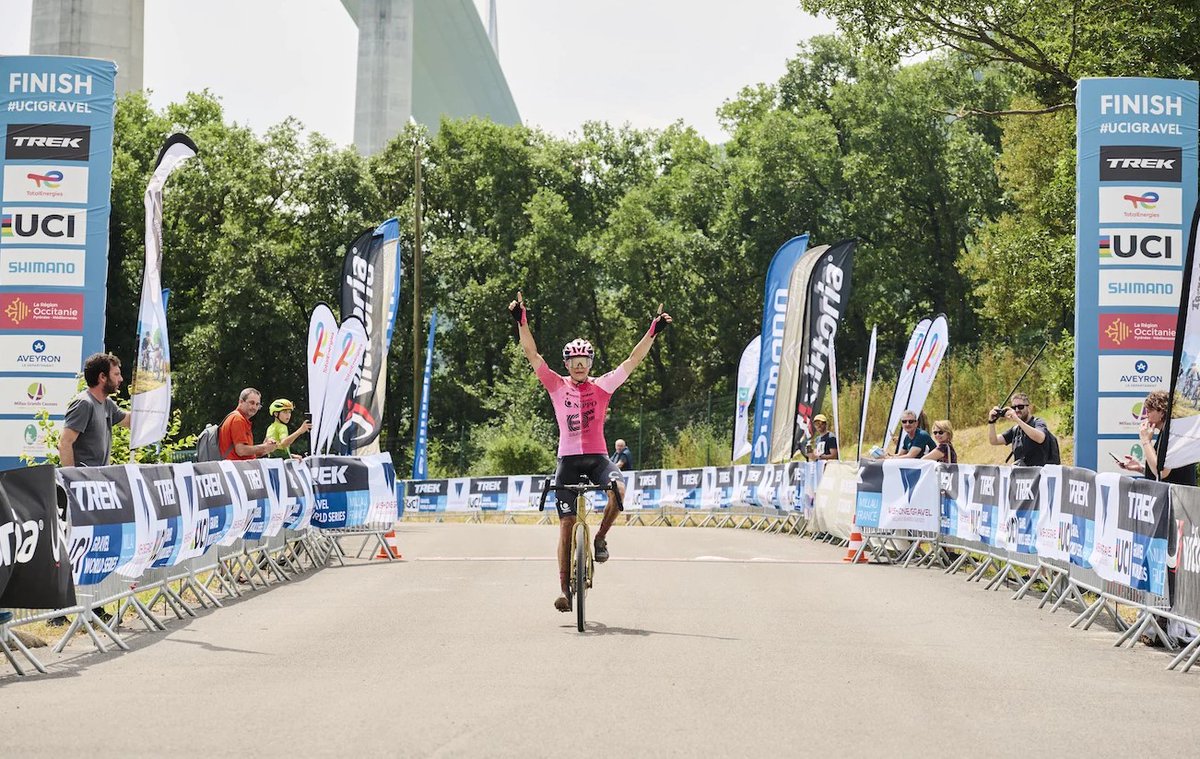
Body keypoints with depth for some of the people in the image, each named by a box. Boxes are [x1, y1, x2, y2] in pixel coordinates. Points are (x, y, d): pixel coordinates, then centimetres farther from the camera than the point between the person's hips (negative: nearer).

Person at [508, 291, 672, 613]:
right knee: (566, 523, -2)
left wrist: (654, 330, -3)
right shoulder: (557, 386, 5)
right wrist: (522, 321, -12)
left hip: (597, 457, 0)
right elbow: (532, 354, -2)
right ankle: (565, 589, 4)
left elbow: (633, 360, 3)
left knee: (618, 488, -31)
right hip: (568, 459, 0)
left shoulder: (602, 386, 6)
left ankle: (600, 538, -6)